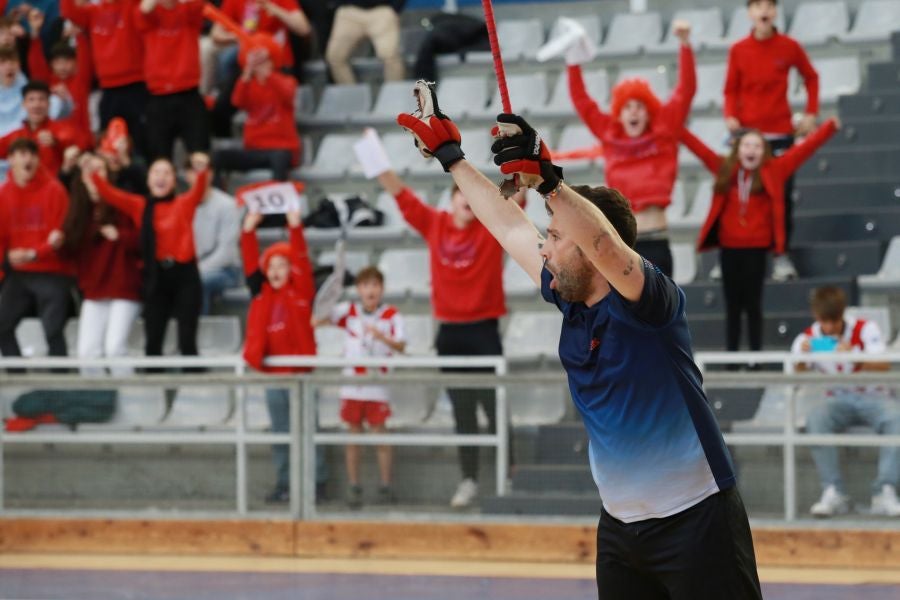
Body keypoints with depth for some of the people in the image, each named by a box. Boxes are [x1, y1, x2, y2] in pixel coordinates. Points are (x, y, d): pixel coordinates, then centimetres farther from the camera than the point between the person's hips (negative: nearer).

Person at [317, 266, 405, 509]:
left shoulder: (391, 315, -2)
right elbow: (321, 319, -6)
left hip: (378, 386, -2)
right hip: (351, 385, 2)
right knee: (353, 436, 5)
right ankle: (354, 487, 11)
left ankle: (385, 487, 6)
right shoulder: (349, 311, 5)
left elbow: (401, 346, -12)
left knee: (380, 434, -1)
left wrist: (381, 336, -29)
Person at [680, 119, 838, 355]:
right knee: (732, 306, 8)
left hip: (756, 248, -2)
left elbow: (804, 149, -2)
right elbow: (698, 146, 10)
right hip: (729, 247, 2)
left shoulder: (773, 171, -1)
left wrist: (830, 127, -8)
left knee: (753, 305, 2)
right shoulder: (724, 168, 3)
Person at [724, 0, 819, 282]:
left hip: (780, 133, 0)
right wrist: (730, 116, -14)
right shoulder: (738, 50, -3)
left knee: (782, 195, 1)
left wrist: (810, 113, 3)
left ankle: (782, 256, 11)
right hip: (746, 132, 0)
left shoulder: (789, 47, -3)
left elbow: (811, 77, 10)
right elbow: (731, 90, 4)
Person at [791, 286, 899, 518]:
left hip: (874, 397, -2)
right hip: (839, 400, 2)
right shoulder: (808, 338, 1)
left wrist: (855, 358, -36)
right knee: (815, 419, -34)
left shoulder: (865, 329, -6)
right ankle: (833, 492, -30)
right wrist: (801, 362, -26)